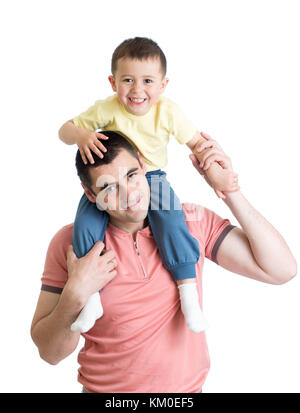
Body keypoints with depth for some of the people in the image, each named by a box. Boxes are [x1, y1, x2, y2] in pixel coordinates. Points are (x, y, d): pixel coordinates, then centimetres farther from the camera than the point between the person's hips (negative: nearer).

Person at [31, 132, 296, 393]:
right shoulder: (70, 243, -12)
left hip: (188, 387, 1)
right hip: (105, 388, -1)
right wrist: (75, 293, -28)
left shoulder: (192, 221, -10)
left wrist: (228, 189, -18)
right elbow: (50, 352, -9)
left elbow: (281, 270, -16)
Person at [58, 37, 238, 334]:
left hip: (152, 178, 0)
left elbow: (198, 142, -4)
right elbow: (65, 129, -8)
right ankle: (92, 299, -4)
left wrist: (216, 173, -13)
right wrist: (81, 136, -31)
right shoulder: (107, 109, -14)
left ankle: (188, 292, -10)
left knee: (172, 223, -26)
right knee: (85, 227, -20)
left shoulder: (168, 112, -12)